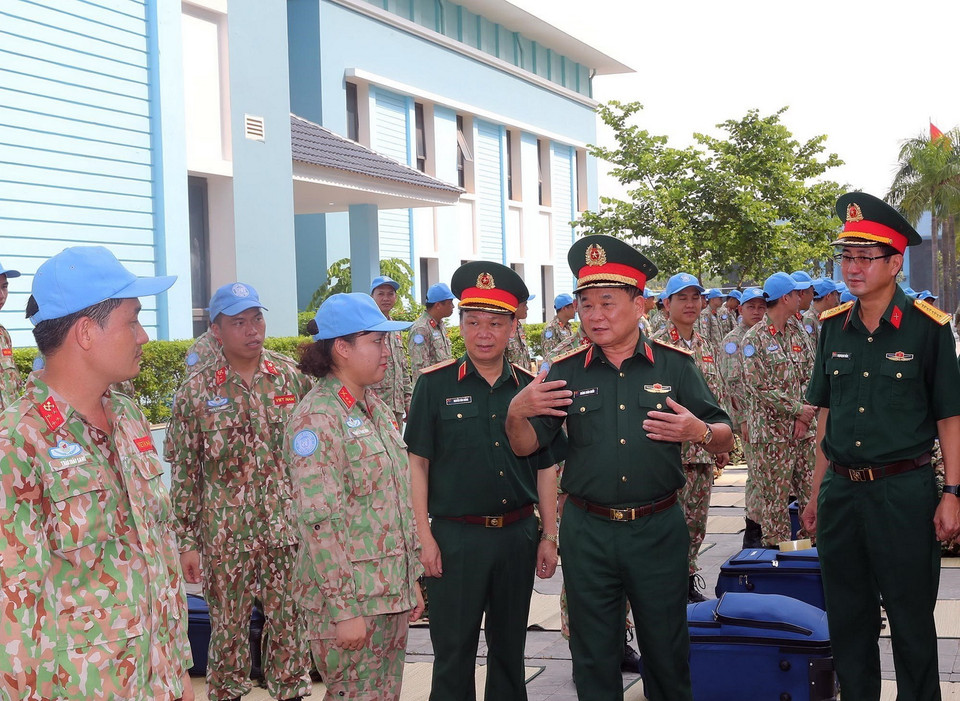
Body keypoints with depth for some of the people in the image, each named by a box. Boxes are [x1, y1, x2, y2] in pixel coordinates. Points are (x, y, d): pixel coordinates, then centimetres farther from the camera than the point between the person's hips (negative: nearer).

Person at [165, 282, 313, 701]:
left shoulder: (292, 377, 1)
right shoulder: (196, 392, -4)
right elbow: (184, 473, -2)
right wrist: (187, 541, -4)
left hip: (288, 528, 2)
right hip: (226, 535, -1)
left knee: (290, 623, 9)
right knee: (228, 628, 9)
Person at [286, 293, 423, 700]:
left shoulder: (375, 409, 12)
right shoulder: (316, 418, -15)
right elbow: (319, 522, -19)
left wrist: (412, 579, 16)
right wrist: (343, 609, -21)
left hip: (392, 591, 8)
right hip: (348, 597, -8)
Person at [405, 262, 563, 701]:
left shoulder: (529, 388, 4)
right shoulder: (436, 385, -4)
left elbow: (545, 468, 8)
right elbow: (418, 462, -3)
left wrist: (549, 536, 5)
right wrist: (425, 537, -8)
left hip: (518, 534, 3)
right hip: (456, 536, -3)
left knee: (510, 646, 15)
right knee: (453, 650, 5)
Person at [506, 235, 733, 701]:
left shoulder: (674, 365, -1)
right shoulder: (565, 372, 1)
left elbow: (725, 441, 2)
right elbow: (525, 447, 2)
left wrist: (700, 432, -20)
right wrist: (517, 411, -19)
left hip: (658, 530, -1)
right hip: (587, 533, 1)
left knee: (666, 650, 12)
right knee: (593, 657, 12)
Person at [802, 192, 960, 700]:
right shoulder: (834, 327, 6)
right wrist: (818, 492, 12)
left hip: (904, 491, -4)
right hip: (841, 489, 5)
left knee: (911, 621, 5)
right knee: (847, 620, 13)